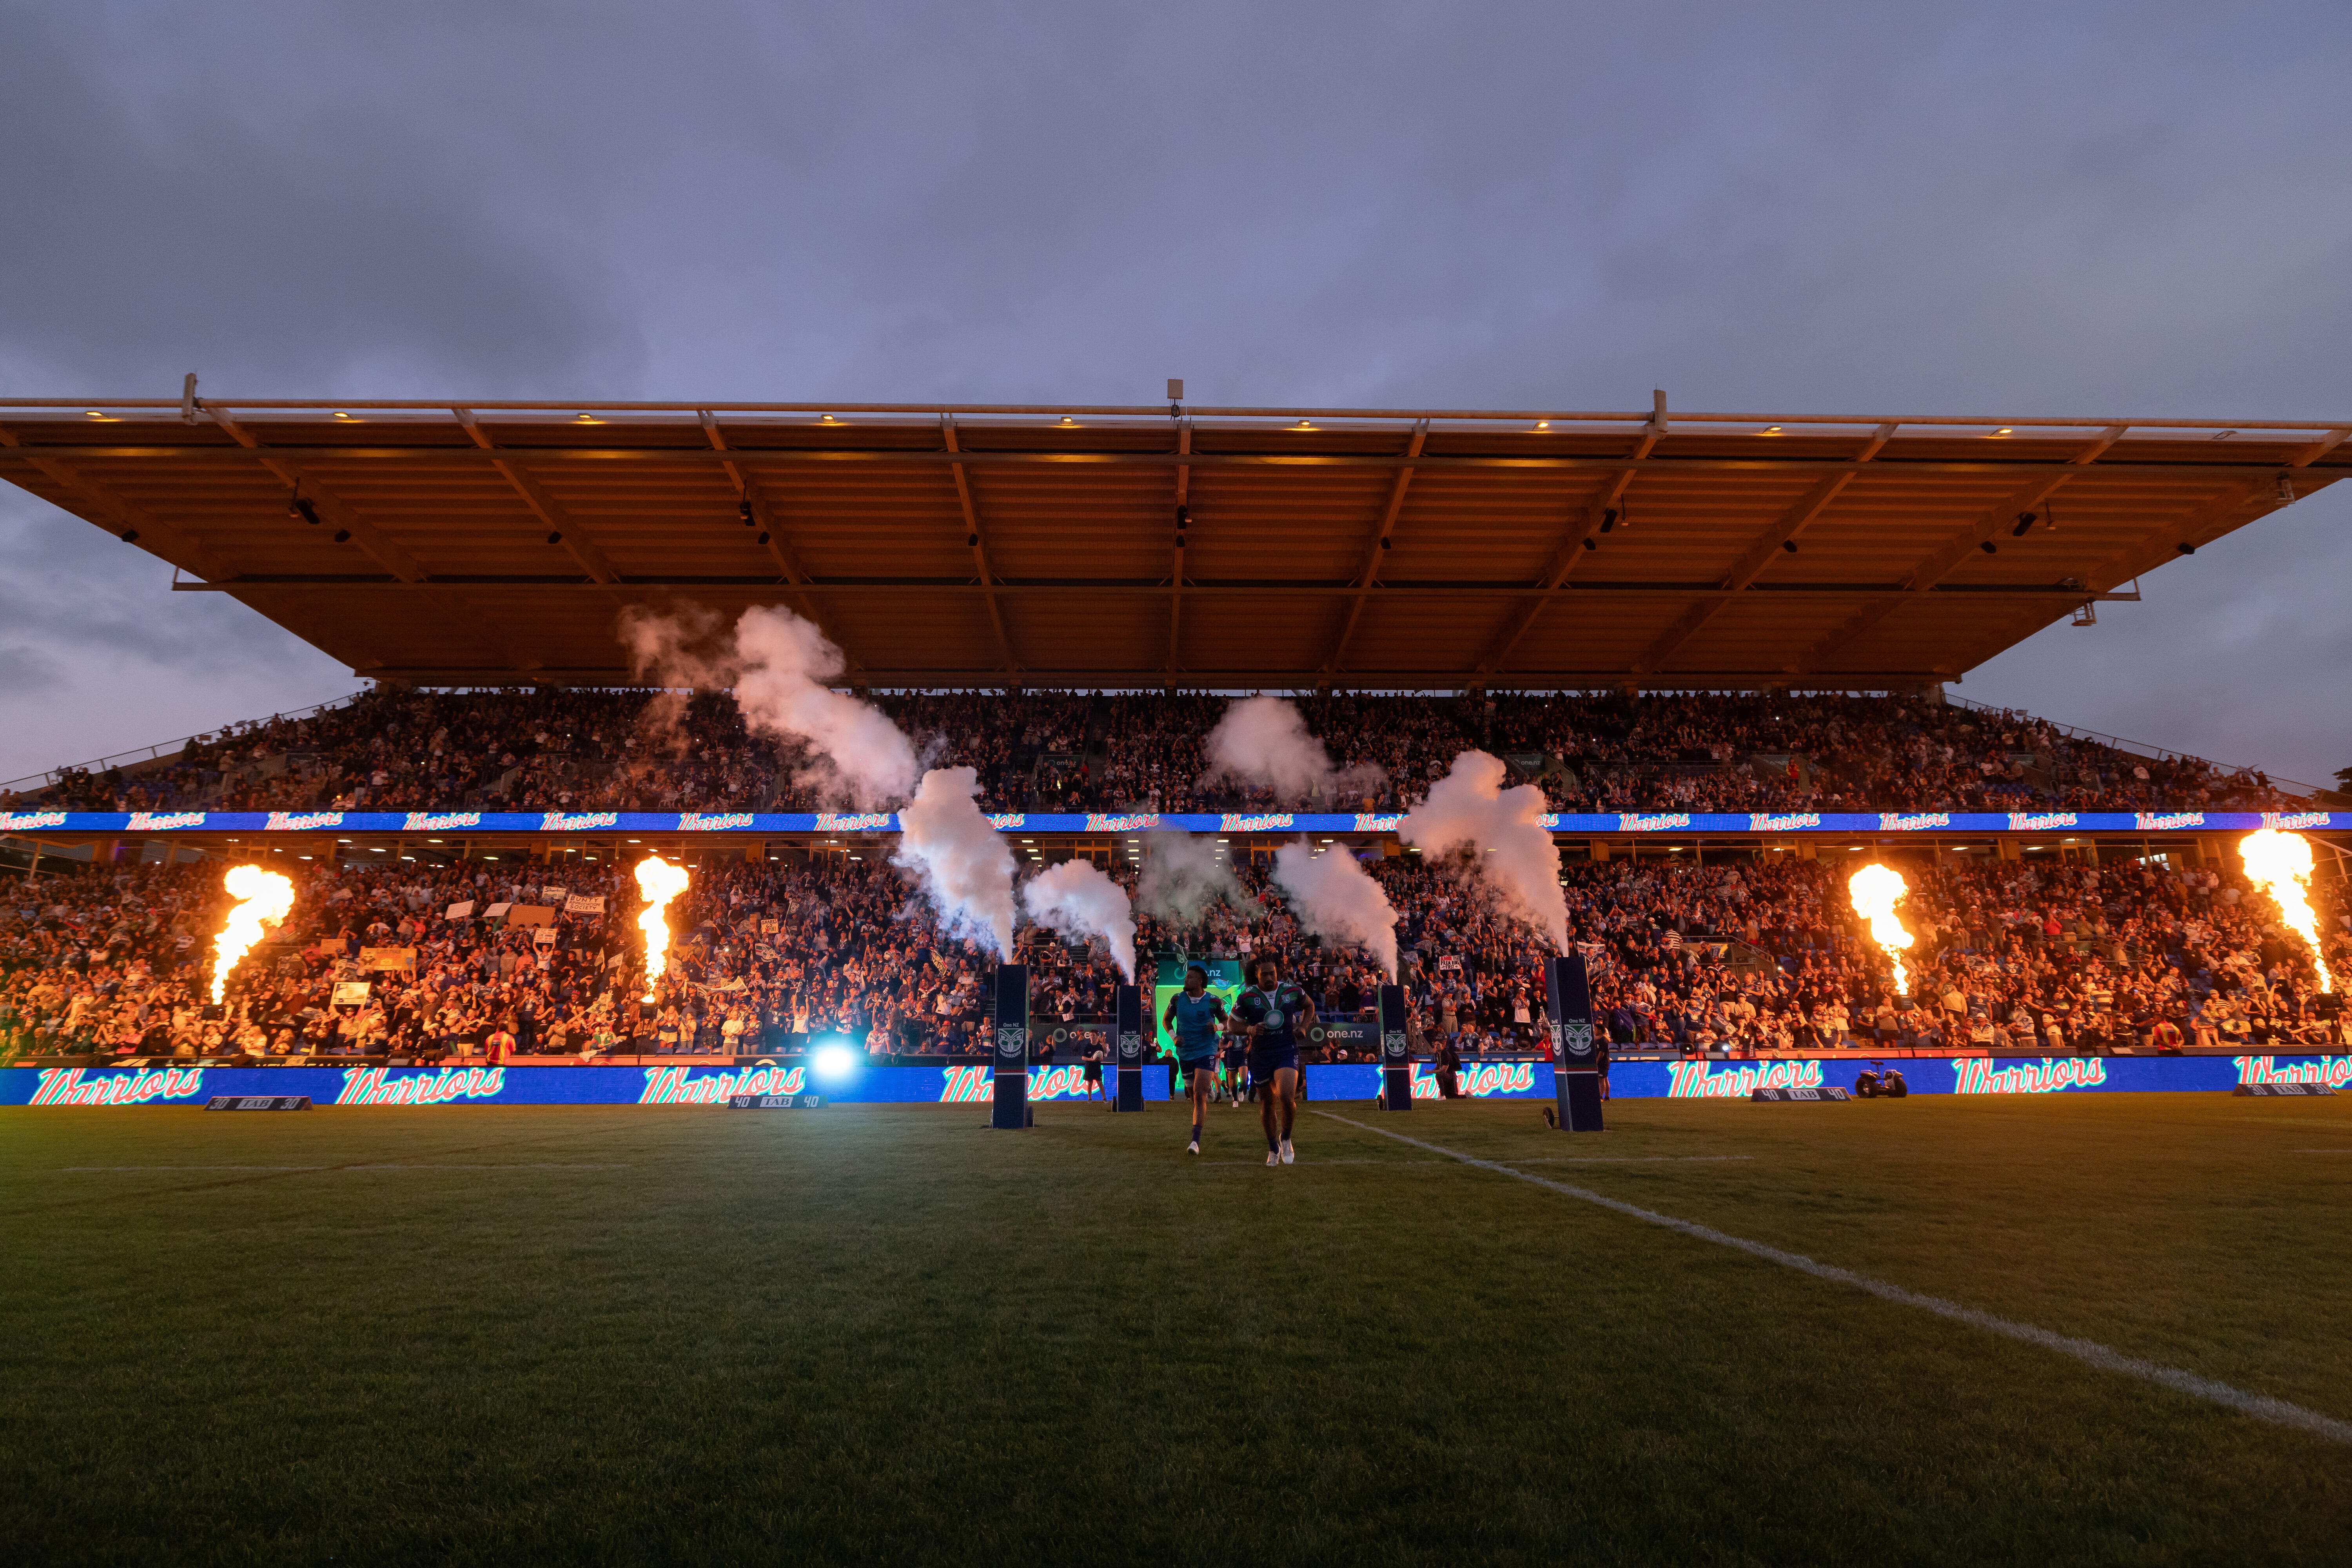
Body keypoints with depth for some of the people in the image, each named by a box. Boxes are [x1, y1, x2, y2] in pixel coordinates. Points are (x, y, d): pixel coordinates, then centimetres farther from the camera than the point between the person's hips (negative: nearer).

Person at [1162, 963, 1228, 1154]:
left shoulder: (1214, 1001, -6)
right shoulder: (1177, 999, 0)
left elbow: (1226, 1022, 8)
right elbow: (1166, 1020, 15)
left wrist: (1217, 1027, -14)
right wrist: (1174, 1037, -2)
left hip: (1206, 1052, -3)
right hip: (1185, 1054, 3)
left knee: (1199, 1095, -14)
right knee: (1193, 1096, 10)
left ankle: (1196, 1141, -13)